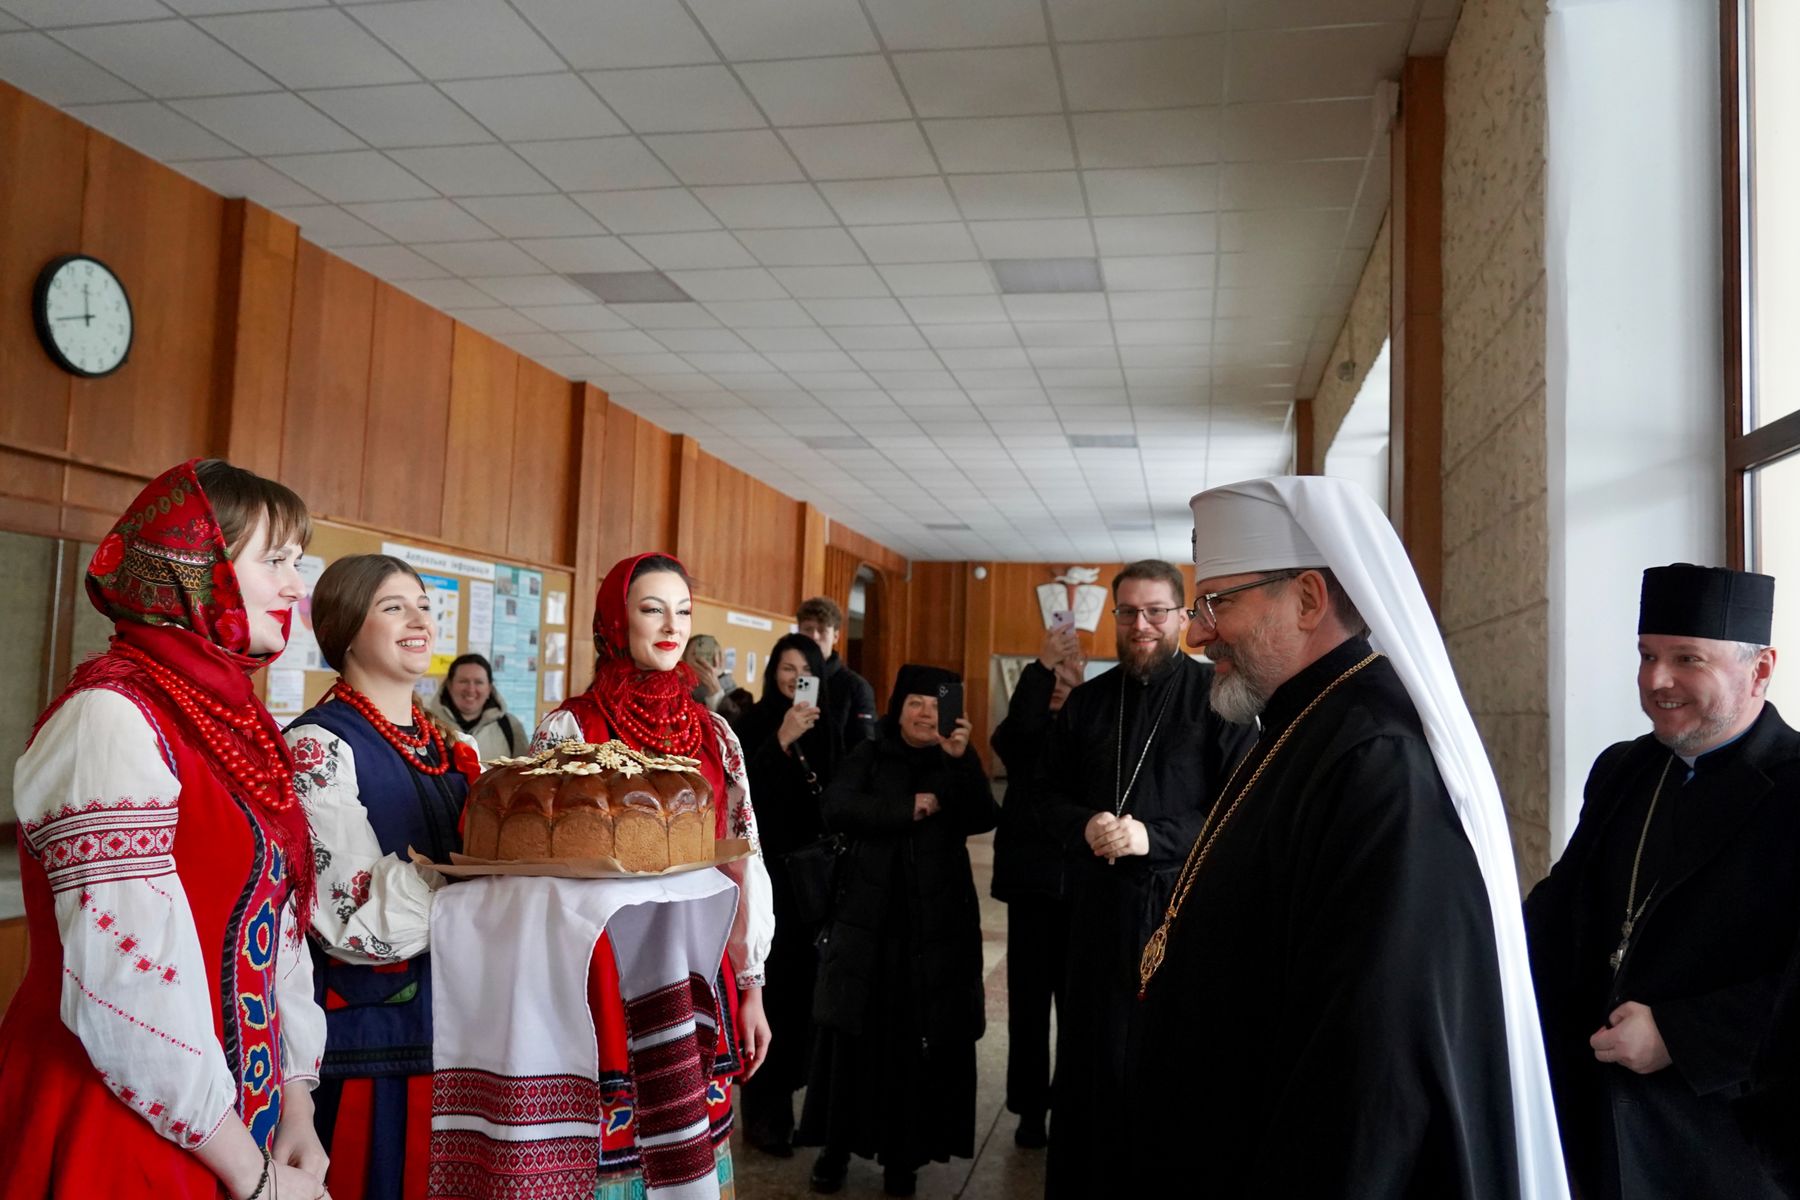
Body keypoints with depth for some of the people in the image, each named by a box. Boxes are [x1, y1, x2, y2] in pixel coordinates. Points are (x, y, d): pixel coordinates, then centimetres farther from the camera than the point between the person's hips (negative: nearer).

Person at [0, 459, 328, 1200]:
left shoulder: (232, 721, 8)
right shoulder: (112, 716, -18)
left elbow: (274, 930, 8)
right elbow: (130, 986, -24)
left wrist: (296, 1110, 0)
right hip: (119, 1141, -8)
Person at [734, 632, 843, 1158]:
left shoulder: (827, 728, 7)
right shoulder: (755, 724, -4)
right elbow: (742, 790, -18)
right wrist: (783, 740, -26)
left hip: (814, 870, 4)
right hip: (768, 868, -4)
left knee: (807, 982, 7)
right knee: (772, 987, -5)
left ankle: (790, 1092, 24)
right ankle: (764, 1112, 4)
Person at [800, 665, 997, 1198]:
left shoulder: (958, 766, 6)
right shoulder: (868, 758, 6)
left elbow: (984, 820, -11)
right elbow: (836, 809, -10)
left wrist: (962, 759, -24)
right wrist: (906, 809, -15)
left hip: (936, 925, 0)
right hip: (868, 920, 0)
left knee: (922, 1042, 2)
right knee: (853, 1035, 2)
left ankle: (904, 1153, 14)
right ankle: (837, 1144, 15)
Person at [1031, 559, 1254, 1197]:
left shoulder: (1217, 697, -4)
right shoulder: (1087, 700, 10)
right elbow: (1047, 792, 12)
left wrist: (1156, 836, -18)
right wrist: (1084, 826, -9)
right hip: (1099, 905, 4)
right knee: (1095, 1056, 9)